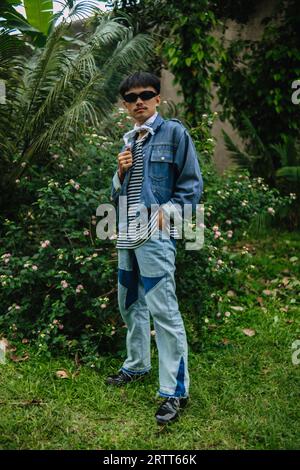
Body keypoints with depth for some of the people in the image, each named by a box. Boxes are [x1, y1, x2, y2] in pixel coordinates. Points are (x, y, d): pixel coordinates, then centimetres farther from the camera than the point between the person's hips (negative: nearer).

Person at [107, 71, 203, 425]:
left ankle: (175, 390, -2)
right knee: (130, 304, 17)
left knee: (163, 310, -9)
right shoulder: (128, 140, 16)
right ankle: (136, 366, 34)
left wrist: (165, 213, -17)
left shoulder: (174, 132, -3)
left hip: (155, 235, -7)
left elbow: (192, 184, -5)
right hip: (127, 235, 7)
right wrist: (120, 173, -1)